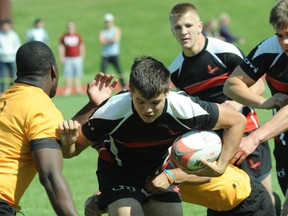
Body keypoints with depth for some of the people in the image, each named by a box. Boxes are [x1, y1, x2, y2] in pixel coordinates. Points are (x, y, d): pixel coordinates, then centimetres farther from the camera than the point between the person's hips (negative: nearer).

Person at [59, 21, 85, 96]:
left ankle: (78, 89, 8)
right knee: (68, 74, -3)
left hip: (77, 58, 1)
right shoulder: (64, 37, 4)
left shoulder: (78, 36, 6)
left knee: (78, 74, 2)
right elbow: (61, 47, 5)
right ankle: (68, 89, -1)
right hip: (67, 59, -1)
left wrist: (82, 56, 3)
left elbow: (82, 47, 9)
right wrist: (61, 57, -2)